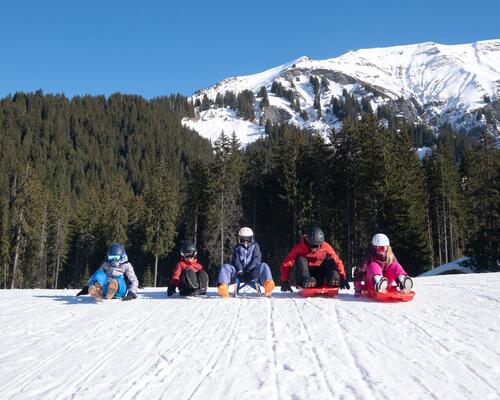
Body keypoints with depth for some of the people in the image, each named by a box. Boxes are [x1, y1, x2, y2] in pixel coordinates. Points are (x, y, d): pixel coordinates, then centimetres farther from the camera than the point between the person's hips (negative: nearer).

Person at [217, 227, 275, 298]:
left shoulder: (255, 246, 20)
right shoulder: (237, 248, 22)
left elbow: (256, 260, 3)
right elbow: (236, 260, 4)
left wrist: (248, 269, -15)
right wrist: (240, 270, -17)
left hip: (251, 272, -1)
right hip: (239, 273, 1)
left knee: (263, 266, -29)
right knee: (225, 267, -23)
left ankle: (268, 284, -60)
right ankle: (223, 287, -50)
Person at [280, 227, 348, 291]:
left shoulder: (325, 247, -3)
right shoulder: (299, 247, -8)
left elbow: (337, 261, -2)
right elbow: (286, 264, -10)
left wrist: (342, 277, -13)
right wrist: (285, 281, -19)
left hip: (319, 278, 2)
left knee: (330, 260, -16)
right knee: (300, 260, -24)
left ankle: (333, 279, -40)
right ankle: (305, 281, -46)